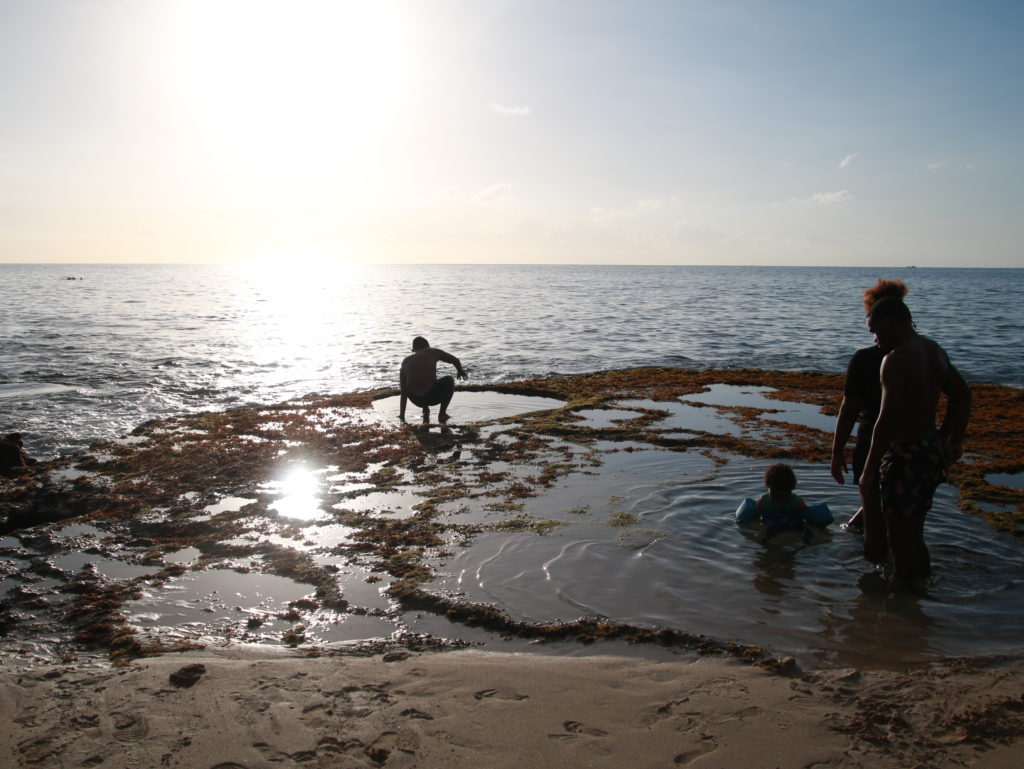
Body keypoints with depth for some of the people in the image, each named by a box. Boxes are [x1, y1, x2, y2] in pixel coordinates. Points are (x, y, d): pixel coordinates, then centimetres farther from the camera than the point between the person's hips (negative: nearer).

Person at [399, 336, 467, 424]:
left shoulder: (406, 361, 15)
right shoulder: (432, 352, 8)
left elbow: (403, 392, 17)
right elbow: (455, 360, 14)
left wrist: (402, 415, 23)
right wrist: (460, 371, 37)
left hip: (416, 400, 4)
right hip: (432, 397, -4)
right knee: (449, 380, 27)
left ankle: (425, 411, 27)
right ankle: (442, 414, 20)